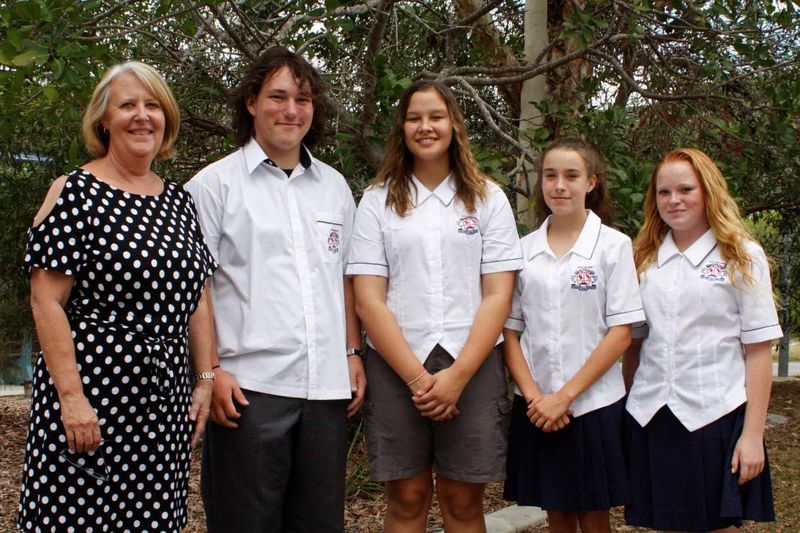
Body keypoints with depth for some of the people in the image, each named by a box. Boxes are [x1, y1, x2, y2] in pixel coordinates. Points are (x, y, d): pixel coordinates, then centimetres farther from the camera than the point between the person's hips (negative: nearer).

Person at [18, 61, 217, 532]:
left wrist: (205, 379, 7)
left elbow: (197, 298, 14)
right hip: (92, 391, -5)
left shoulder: (179, 201, 13)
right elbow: (46, 302, -11)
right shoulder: (76, 193, -5)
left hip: (164, 402, 5)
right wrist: (71, 396, -17)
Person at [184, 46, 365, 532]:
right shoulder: (216, 184, 1)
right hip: (249, 386, -4)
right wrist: (211, 370, -10)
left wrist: (353, 353, 14)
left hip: (327, 385, 5)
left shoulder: (334, 186, 16)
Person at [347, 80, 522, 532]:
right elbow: (369, 298, -1)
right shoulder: (379, 201, 5)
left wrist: (457, 375, -10)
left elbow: (498, 295, 0)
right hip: (396, 365, 0)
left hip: (472, 365, 0)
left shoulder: (488, 198, 6)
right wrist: (416, 376, -10)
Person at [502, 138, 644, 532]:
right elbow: (510, 331, 4)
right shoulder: (524, 250, 5)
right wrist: (534, 396, -10)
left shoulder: (614, 245, -4)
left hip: (593, 405, -2)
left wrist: (565, 396, -13)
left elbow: (620, 333, -8)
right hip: (536, 408, 3)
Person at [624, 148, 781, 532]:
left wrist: (753, 435, -9)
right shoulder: (644, 259, 11)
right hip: (651, 417, 3)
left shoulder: (742, 257, 1)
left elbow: (758, 351, -4)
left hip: (716, 415, -3)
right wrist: (620, 407, 5)